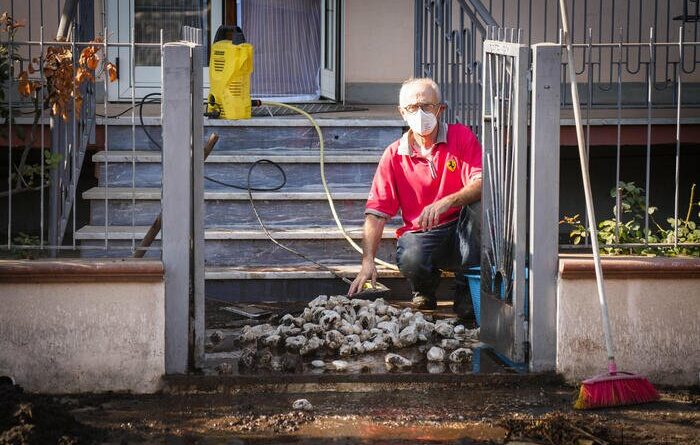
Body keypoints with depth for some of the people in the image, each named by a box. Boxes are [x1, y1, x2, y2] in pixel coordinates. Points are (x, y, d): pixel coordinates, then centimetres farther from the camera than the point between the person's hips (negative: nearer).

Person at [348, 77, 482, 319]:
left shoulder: (461, 137, -2)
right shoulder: (394, 155, 2)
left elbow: (481, 183, -17)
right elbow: (376, 212, -2)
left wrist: (446, 203, -36)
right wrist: (368, 261, -16)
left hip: (460, 231, 0)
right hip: (419, 234, 0)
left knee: (480, 204, -32)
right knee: (410, 260, -35)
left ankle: (467, 291, -16)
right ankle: (424, 290, 7)